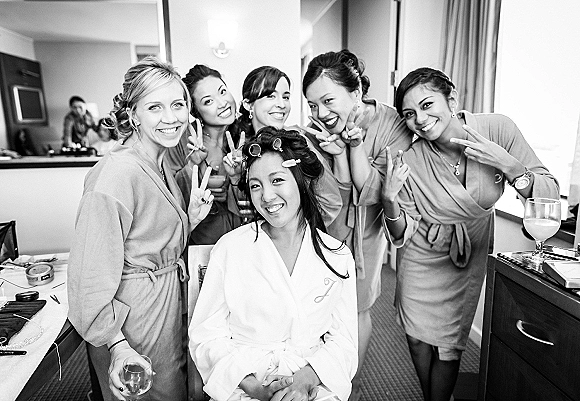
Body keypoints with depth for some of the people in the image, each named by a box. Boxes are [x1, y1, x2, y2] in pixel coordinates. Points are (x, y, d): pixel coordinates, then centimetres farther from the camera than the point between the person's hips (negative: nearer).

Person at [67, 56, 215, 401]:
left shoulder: (161, 165, 4)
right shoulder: (116, 174, -24)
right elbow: (92, 274, -24)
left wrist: (192, 217, -4)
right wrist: (117, 346, -26)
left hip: (170, 301, 8)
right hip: (135, 311, -8)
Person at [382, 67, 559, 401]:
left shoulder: (497, 129, -21)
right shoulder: (409, 162, -23)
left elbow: (551, 194, -13)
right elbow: (402, 237, -15)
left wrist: (507, 164, -30)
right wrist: (390, 201, -34)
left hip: (471, 254, 1)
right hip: (423, 255, 0)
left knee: (448, 344, 10)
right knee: (418, 339, 14)